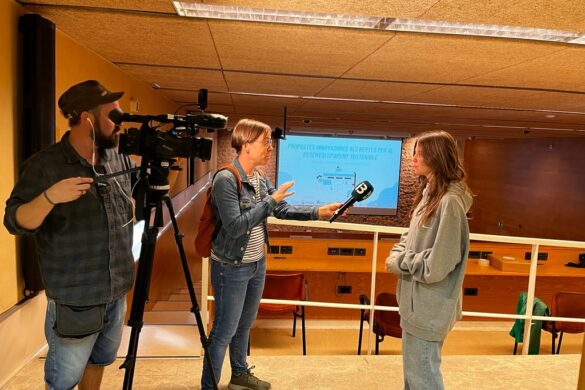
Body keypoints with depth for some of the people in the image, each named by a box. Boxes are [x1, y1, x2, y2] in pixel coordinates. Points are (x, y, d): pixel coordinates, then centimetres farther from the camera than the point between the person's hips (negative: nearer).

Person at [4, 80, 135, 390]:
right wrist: (49, 197, -34)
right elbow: (15, 222, -17)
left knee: (100, 361, 24)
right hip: (74, 299, -5)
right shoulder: (44, 165, -14)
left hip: (117, 292, 5)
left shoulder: (119, 158, 1)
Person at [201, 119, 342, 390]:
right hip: (232, 268, -8)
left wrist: (317, 212, -4)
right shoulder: (226, 179, -21)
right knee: (224, 331, 5)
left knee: (245, 324, 22)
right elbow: (235, 226, -27)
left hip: (257, 264, 8)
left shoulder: (259, 178, 3)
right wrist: (271, 200, -25)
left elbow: (283, 210, 6)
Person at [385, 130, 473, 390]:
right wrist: (397, 253, -3)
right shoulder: (430, 194, 8)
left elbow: (436, 265, -26)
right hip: (417, 301, 9)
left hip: (428, 306, -9)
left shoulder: (450, 202, -23)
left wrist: (399, 263, -13)